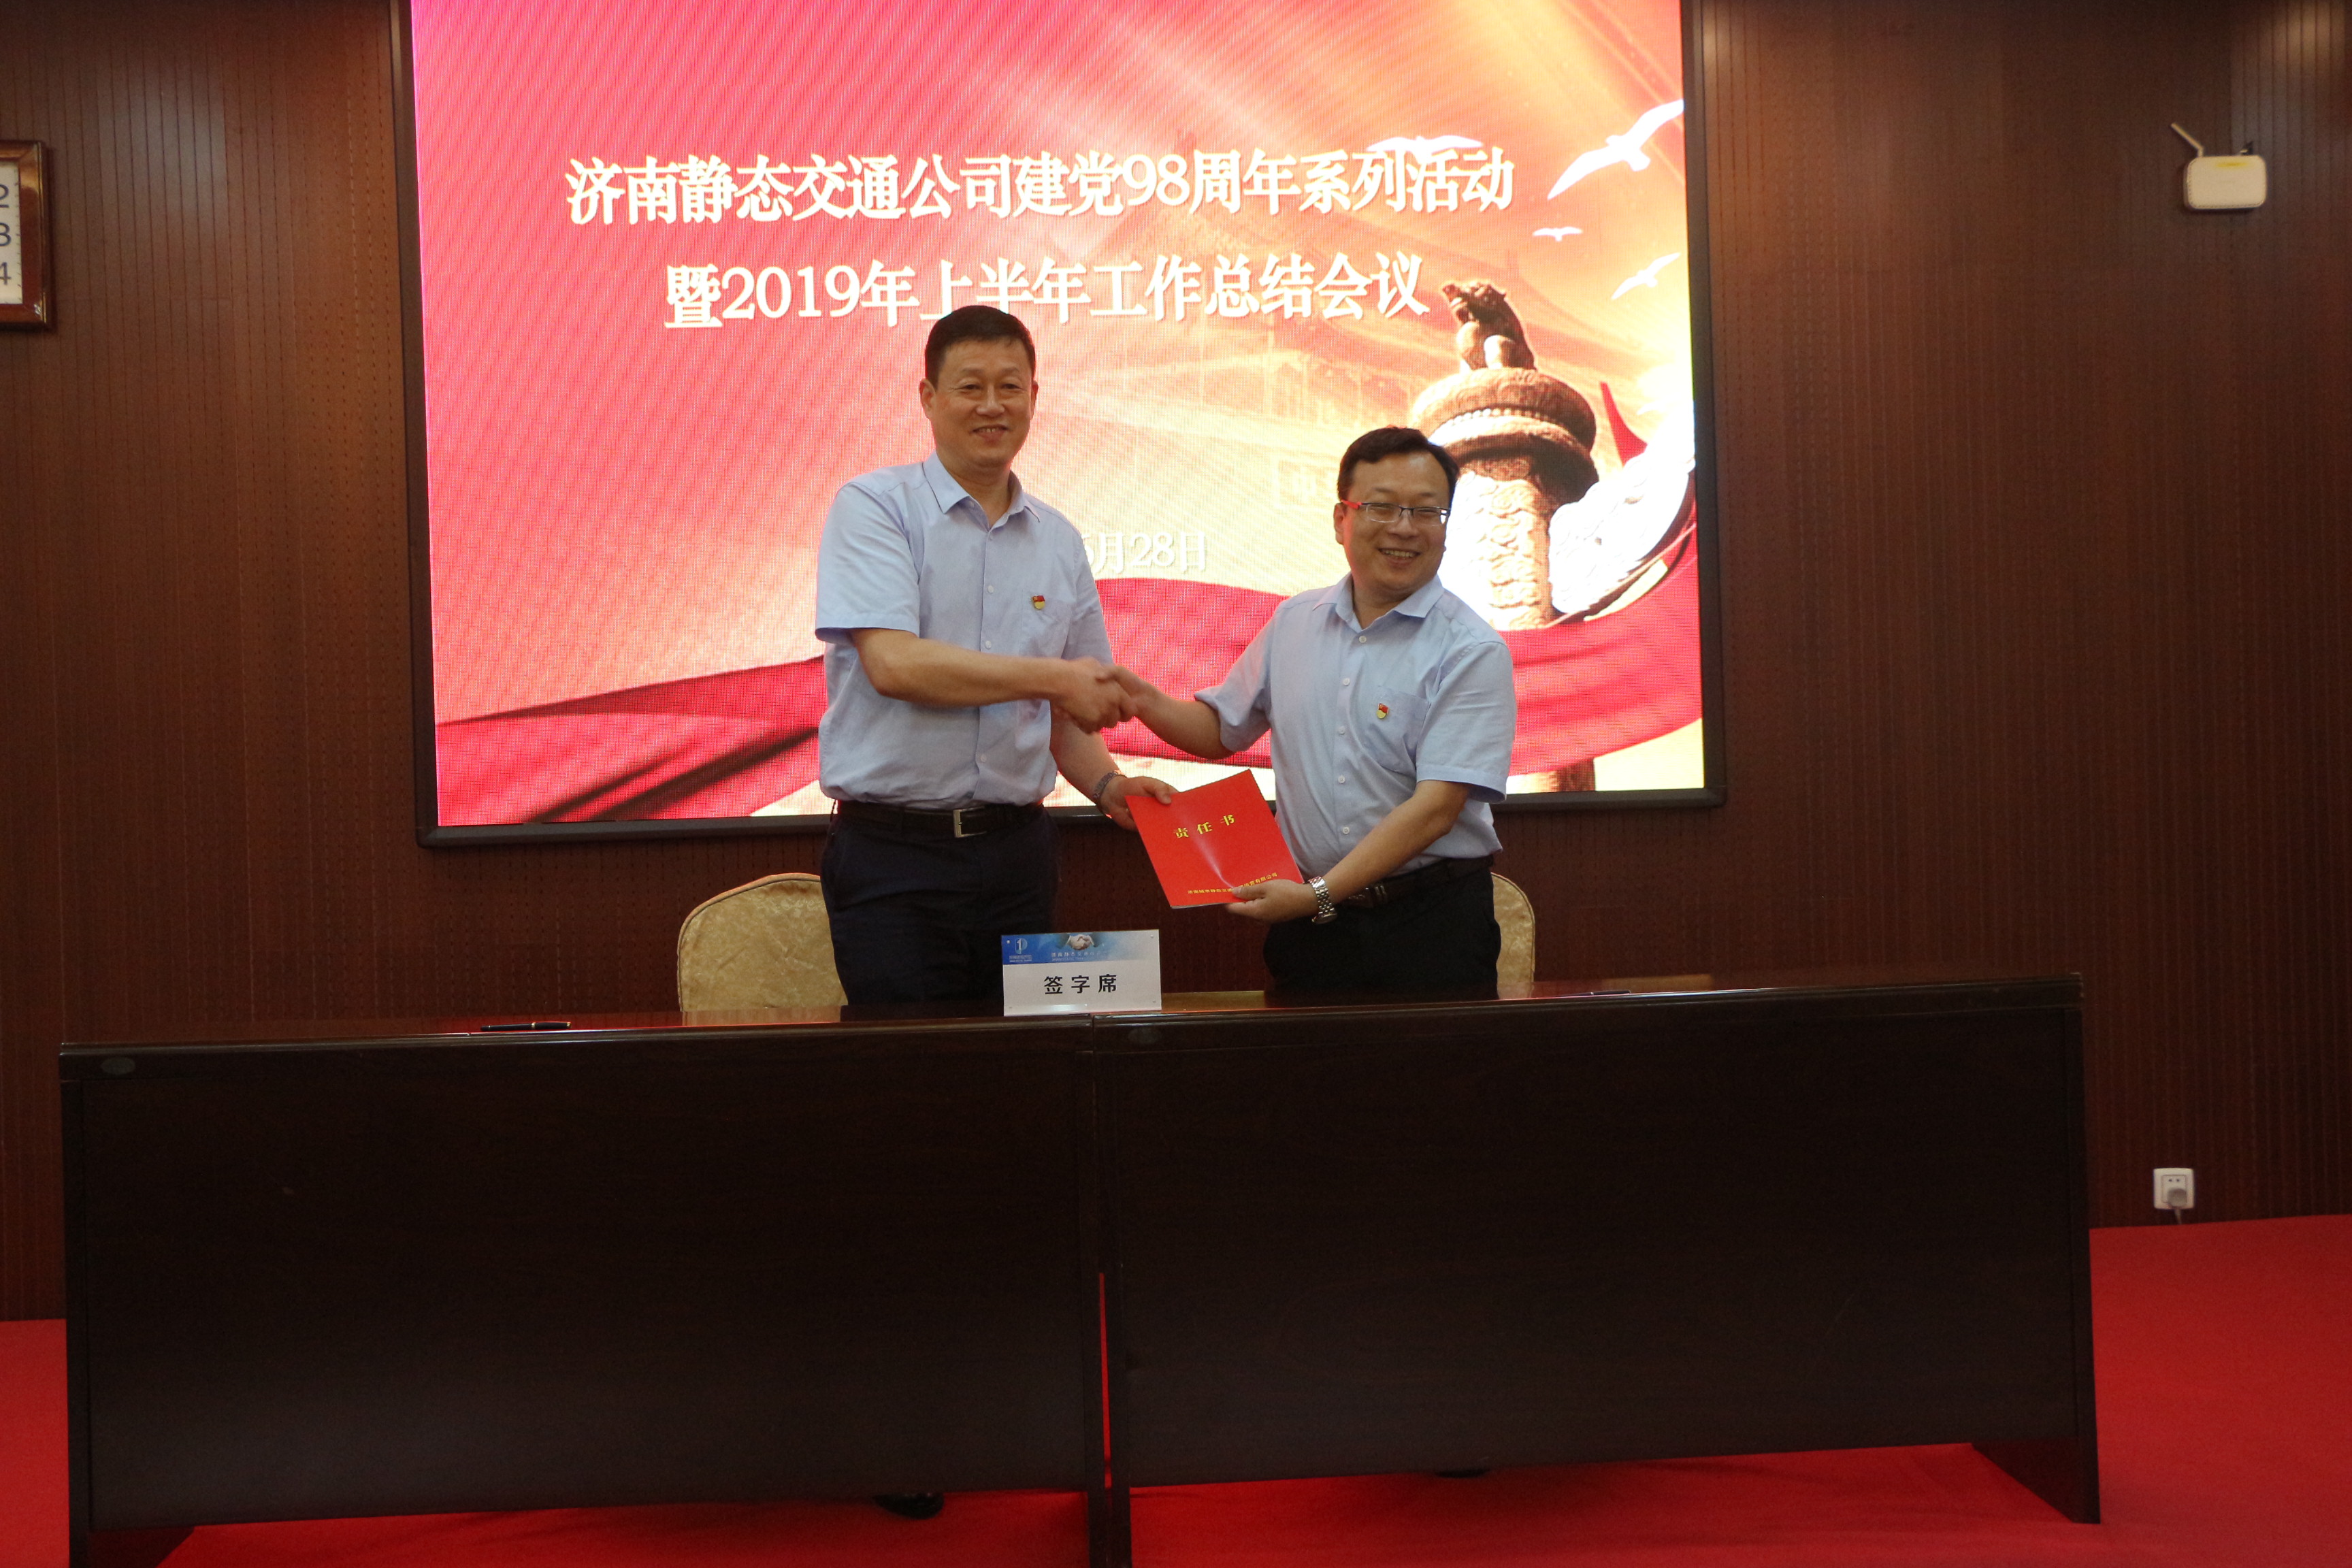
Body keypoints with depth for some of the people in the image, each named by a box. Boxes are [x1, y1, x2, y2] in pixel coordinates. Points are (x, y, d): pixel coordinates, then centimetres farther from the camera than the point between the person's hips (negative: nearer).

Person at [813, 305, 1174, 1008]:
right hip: (894, 853, -4)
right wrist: (1053, 676, -13)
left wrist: (1105, 784, -1)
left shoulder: (1057, 540, 12)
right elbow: (893, 663, -17)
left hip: (1017, 851, 5)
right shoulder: (874, 508, -3)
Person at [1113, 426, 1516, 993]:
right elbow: (1221, 730, 18)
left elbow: (1436, 807, -17)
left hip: (1433, 924, -3)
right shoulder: (1293, 624, 7)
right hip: (1311, 921, 4)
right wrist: (1144, 699, -3)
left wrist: (1320, 893, -22)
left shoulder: (1472, 651, -10)